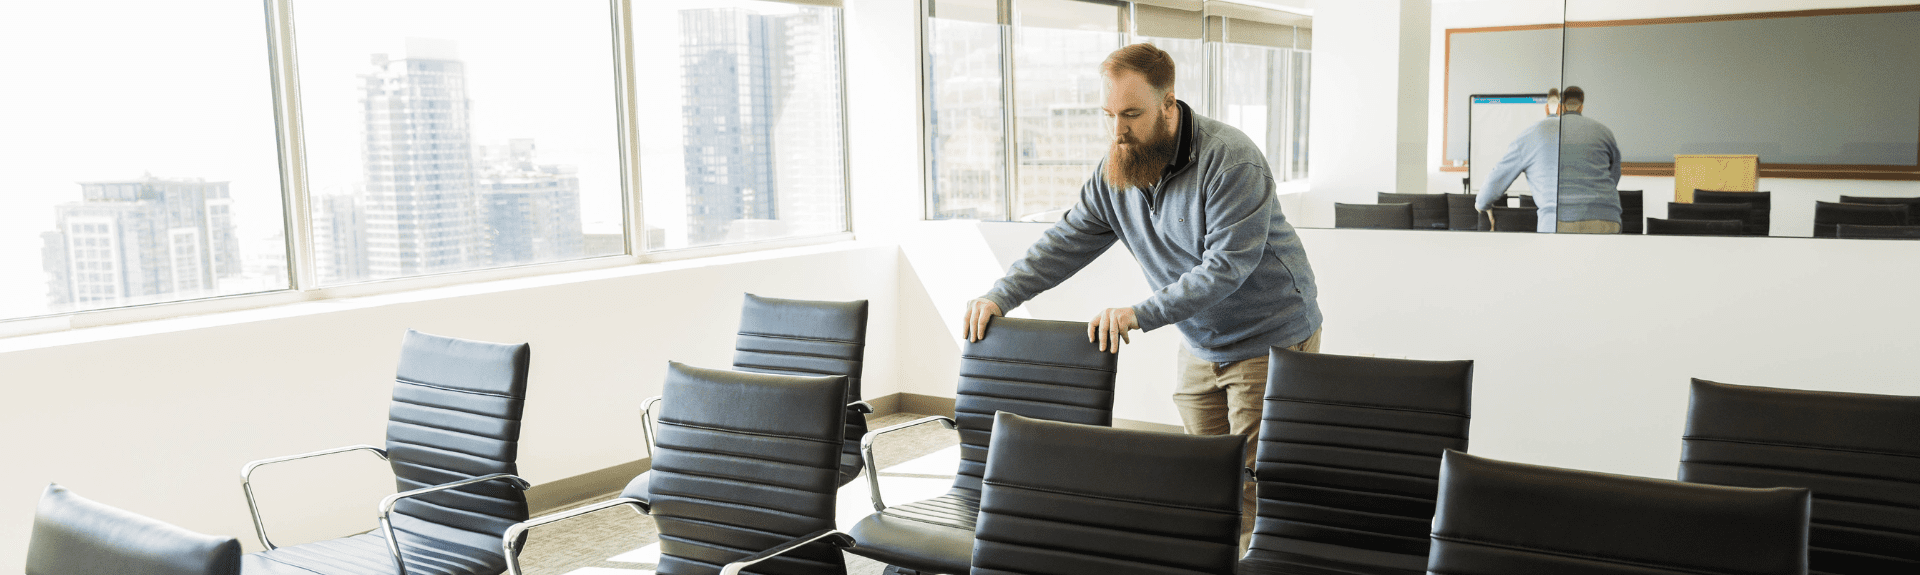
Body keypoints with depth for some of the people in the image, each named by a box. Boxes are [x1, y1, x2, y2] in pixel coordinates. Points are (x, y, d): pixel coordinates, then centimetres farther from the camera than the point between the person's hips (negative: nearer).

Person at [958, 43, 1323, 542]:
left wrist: (1139, 315, -35)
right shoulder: (1114, 173, -2)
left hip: (1270, 340, -7)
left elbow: (1226, 266, -29)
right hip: (1202, 346, 7)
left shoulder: (1231, 160, -24)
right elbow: (1065, 243, 0)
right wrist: (999, 296, -13)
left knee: (1254, 486, -7)